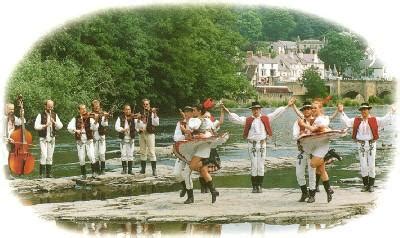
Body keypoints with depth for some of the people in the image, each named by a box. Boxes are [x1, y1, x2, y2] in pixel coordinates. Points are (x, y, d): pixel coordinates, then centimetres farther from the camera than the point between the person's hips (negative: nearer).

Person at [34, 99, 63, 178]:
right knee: (44, 155, -14)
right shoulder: (41, 115, -2)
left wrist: (54, 122, -14)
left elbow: (60, 126, 3)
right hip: (43, 138, -4)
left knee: (50, 156, 5)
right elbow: (36, 126, -9)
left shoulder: (55, 115, 10)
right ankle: (41, 173, -9)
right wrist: (45, 125, -22)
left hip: (52, 138, 4)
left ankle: (48, 173, 10)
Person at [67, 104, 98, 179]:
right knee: (81, 159, 2)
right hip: (80, 141, 1)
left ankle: (94, 172, -3)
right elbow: (69, 127, -6)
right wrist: (75, 130, -24)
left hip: (89, 140, -1)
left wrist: (95, 121, -33)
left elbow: (94, 127, -14)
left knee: (91, 156, -15)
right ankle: (83, 174, 17)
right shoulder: (75, 119, 4)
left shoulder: (89, 118, 0)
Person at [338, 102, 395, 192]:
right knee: (363, 166, 4)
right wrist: (342, 112, 2)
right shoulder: (356, 120, 7)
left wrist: (391, 112, -13)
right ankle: (365, 184, 14)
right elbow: (347, 121, 4)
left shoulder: (374, 120, 1)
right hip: (361, 144, 1)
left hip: (371, 144, -1)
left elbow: (385, 120, -4)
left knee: (371, 165, 2)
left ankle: (371, 185, 11)